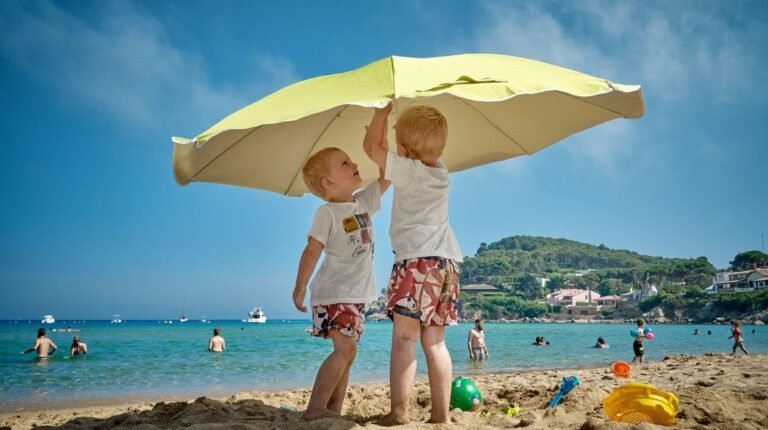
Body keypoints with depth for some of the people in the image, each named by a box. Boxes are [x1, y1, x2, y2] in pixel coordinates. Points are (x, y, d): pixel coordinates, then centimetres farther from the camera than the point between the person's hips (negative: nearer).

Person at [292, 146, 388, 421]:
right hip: (333, 293, -8)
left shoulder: (364, 202, 8)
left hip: (357, 294, 8)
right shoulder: (327, 213, -12)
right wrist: (300, 287, -20)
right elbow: (312, 251, -17)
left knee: (346, 352, 9)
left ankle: (333, 409, 16)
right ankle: (315, 409, -13)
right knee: (346, 349, -18)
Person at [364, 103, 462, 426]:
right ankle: (441, 414, 8)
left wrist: (384, 110, 12)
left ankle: (398, 413, -15)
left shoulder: (407, 169, -4)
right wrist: (392, 120, 35)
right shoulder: (441, 173, 17)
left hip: (417, 261, -8)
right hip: (447, 262, 8)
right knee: (434, 342, 8)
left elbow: (371, 146, 1)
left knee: (404, 338, -10)